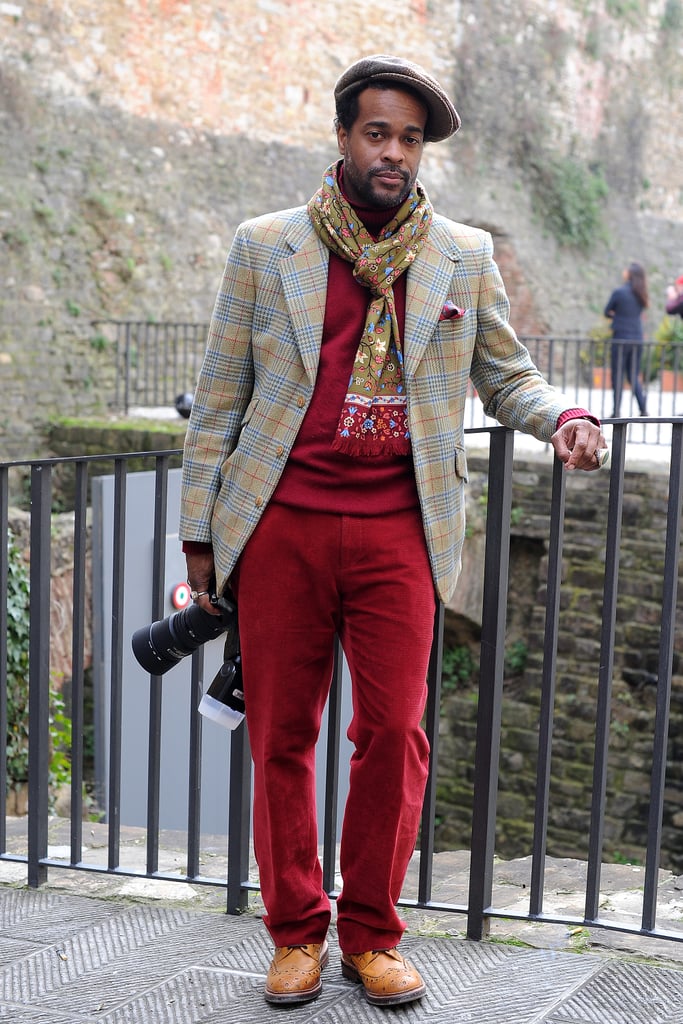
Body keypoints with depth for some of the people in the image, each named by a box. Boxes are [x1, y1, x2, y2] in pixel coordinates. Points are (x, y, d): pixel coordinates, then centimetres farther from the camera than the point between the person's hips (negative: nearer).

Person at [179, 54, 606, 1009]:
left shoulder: (465, 256, 9)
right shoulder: (265, 246, 6)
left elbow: (506, 376, 16)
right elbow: (220, 397, 9)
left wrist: (565, 415, -7)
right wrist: (199, 528, 7)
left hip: (398, 528, 0)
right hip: (281, 525, 0)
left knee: (394, 733, -2)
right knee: (281, 736, 4)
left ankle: (371, 933, 16)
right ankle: (296, 932, 20)